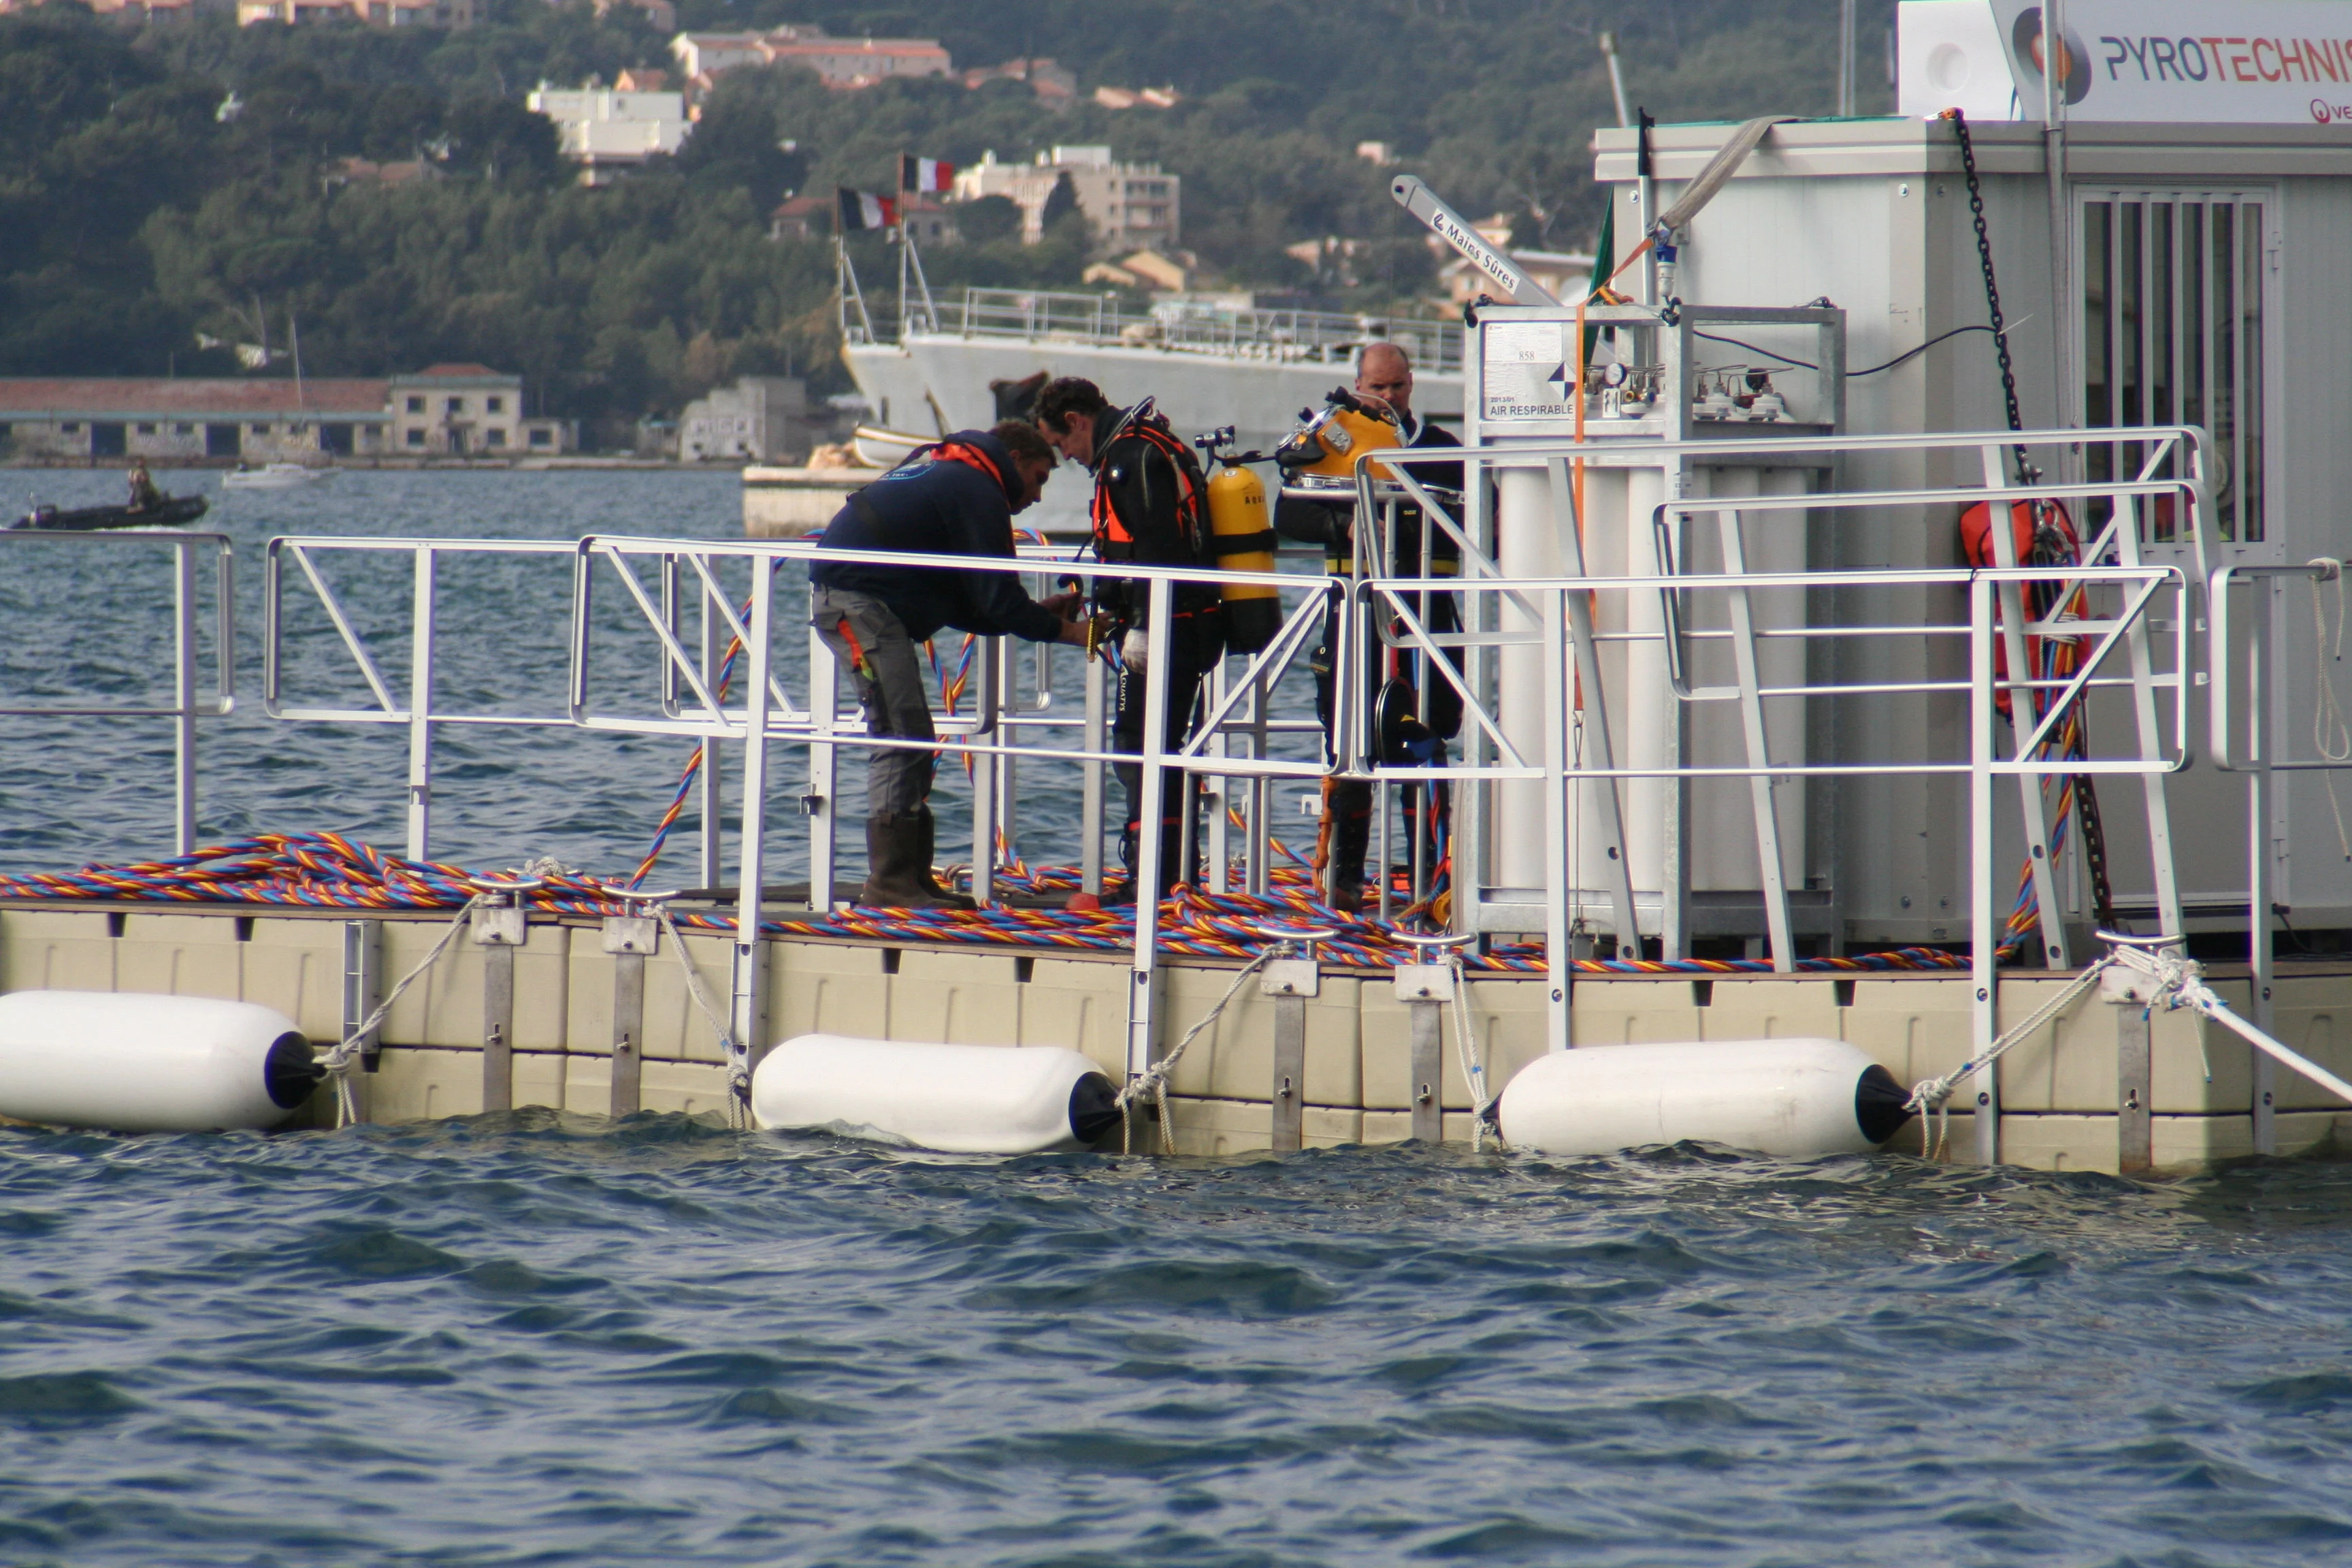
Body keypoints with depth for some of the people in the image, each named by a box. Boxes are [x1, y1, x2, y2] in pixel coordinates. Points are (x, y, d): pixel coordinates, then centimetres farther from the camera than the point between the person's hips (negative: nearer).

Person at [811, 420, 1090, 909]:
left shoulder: (945, 472, 25)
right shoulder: (976, 488, -7)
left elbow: (965, 604, 24)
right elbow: (996, 597, -10)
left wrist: (1040, 612, 19)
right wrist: (1062, 630, 0)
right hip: (860, 604, -11)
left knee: (911, 741, 13)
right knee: (903, 737, -13)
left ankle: (912, 878, 15)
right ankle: (889, 883, -15)